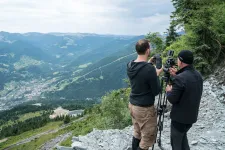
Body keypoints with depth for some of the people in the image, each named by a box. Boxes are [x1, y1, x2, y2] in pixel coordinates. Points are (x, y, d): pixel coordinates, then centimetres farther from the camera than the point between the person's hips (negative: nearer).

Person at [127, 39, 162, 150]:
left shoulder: (130, 65, -3)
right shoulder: (150, 69, -24)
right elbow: (156, 91, -14)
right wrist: (157, 75, -1)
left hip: (132, 105, 8)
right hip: (145, 108, -7)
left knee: (137, 133, 22)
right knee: (148, 139, 9)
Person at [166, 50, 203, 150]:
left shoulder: (180, 79, -27)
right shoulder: (198, 75, -1)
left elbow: (172, 99, -21)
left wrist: (168, 91, -2)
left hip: (180, 117, -8)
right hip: (192, 116, 8)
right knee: (183, 135, 30)